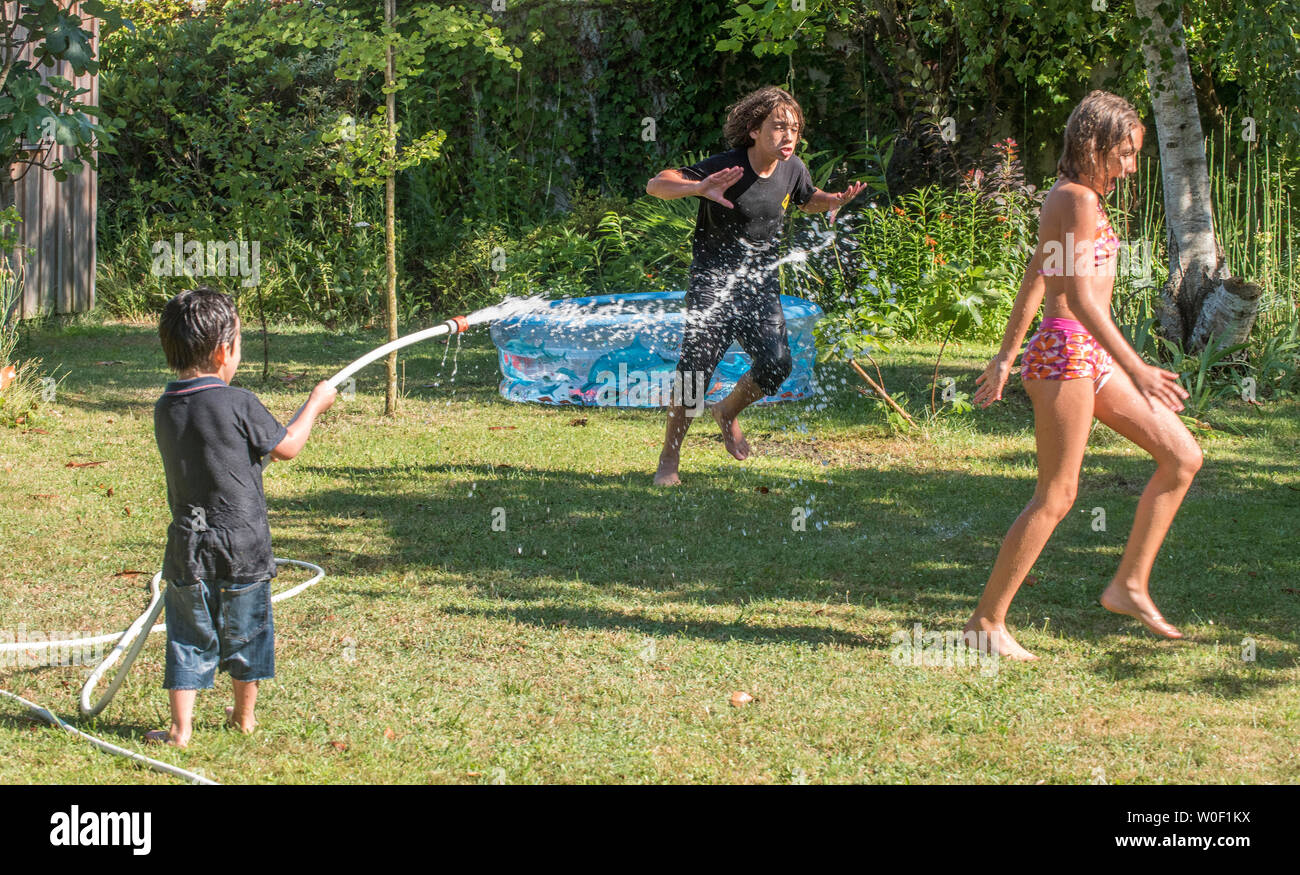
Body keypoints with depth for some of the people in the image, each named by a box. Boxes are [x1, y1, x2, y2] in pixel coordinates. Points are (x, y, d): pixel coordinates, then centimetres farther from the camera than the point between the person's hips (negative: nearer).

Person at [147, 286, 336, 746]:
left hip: (188, 546, 3)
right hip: (243, 543, -3)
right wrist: (315, 404, 11)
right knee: (245, 630, 16)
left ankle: (180, 728, 6)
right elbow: (286, 447, -5)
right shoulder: (238, 404, -16)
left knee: (189, 636, 10)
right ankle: (244, 715, 32)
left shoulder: (164, 410, -1)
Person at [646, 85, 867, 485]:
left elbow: (808, 199, 23)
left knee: (776, 363, -12)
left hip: (761, 283, 5)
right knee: (696, 367, -14)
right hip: (713, 281, -5)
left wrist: (834, 201, 0)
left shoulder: (792, 169, 0)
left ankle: (728, 413, 20)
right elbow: (656, 185, -24)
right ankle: (668, 461, 2)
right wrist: (699, 188, -43)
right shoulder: (724, 168, -18)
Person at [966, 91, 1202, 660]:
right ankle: (986, 621, 3)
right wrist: (1136, 370, -26)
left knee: (1183, 457, 7)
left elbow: (1033, 281, 22)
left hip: (1090, 357, 10)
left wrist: (1005, 357, 27)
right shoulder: (1078, 200, -15)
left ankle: (1130, 584, 10)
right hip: (1066, 354, -10)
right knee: (1056, 496, -5)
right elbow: (1079, 297, -23)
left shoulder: (1067, 198, 16)